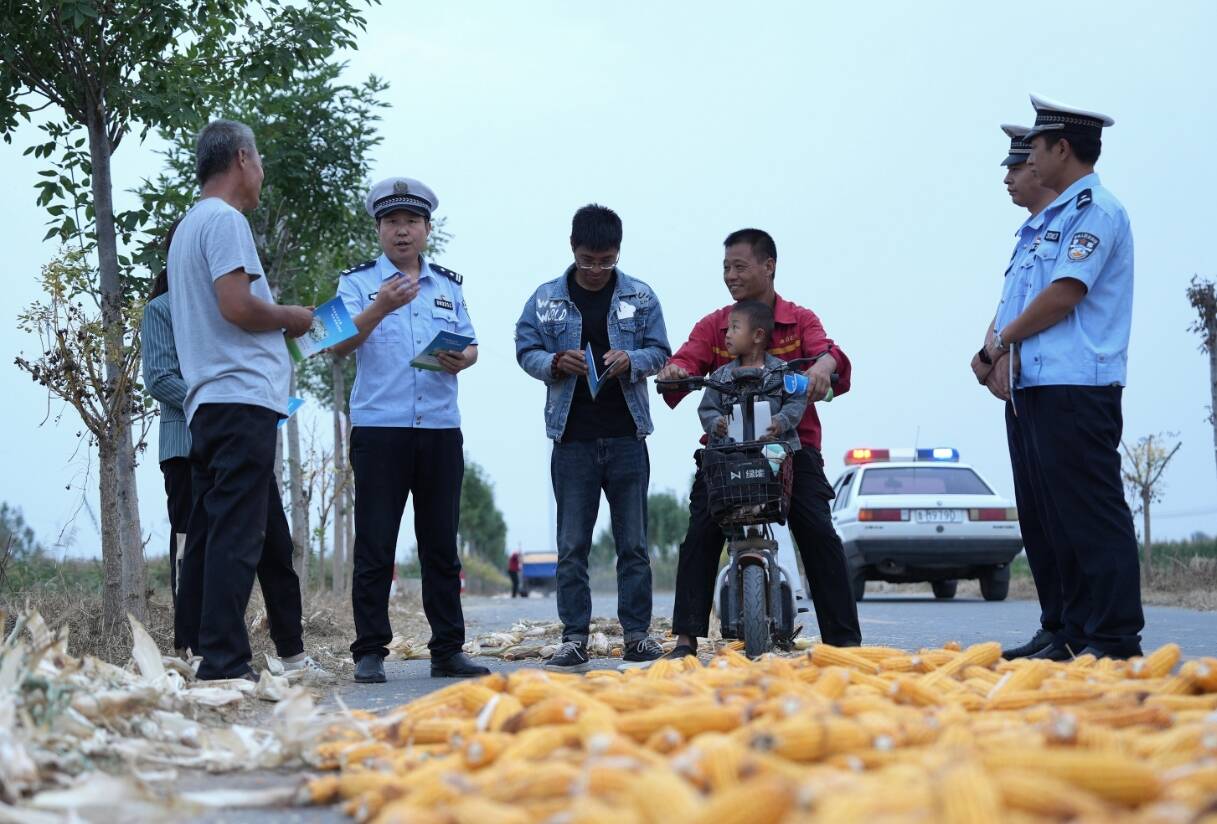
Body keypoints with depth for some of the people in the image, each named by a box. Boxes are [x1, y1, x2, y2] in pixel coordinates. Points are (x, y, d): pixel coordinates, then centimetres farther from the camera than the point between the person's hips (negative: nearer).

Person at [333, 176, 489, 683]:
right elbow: (339, 344, -8)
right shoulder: (357, 282, 5)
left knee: (441, 546, 7)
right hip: (379, 430, -4)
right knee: (374, 547, -3)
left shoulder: (448, 285, 17)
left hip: (441, 431, 4)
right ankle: (369, 654, 0)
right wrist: (380, 308, -25)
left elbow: (470, 344, 17)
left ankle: (448, 650, 11)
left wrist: (462, 360, -7)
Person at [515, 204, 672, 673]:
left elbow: (659, 351, 7)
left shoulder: (640, 297, 6)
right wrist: (556, 363, -14)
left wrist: (631, 361, -15)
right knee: (572, 546, 1)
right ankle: (574, 639, 4)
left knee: (633, 543, 4)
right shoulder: (546, 298, 5)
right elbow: (526, 351, 6)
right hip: (572, 439, 0)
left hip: (626, 436, 0)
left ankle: (638, 635, 10)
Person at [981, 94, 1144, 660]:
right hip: (1043, 384, 10)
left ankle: (1116, 636, -8)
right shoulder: (1057, 216, 22)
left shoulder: (1095, 209, -8)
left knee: (1093, 513, -10)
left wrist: (1004, 338, -5)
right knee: (1059, 517, 10)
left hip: (1078, 386, -10)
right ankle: (1077, 633, 14)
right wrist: (1000, 350, 7)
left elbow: (1064, 295, -16)